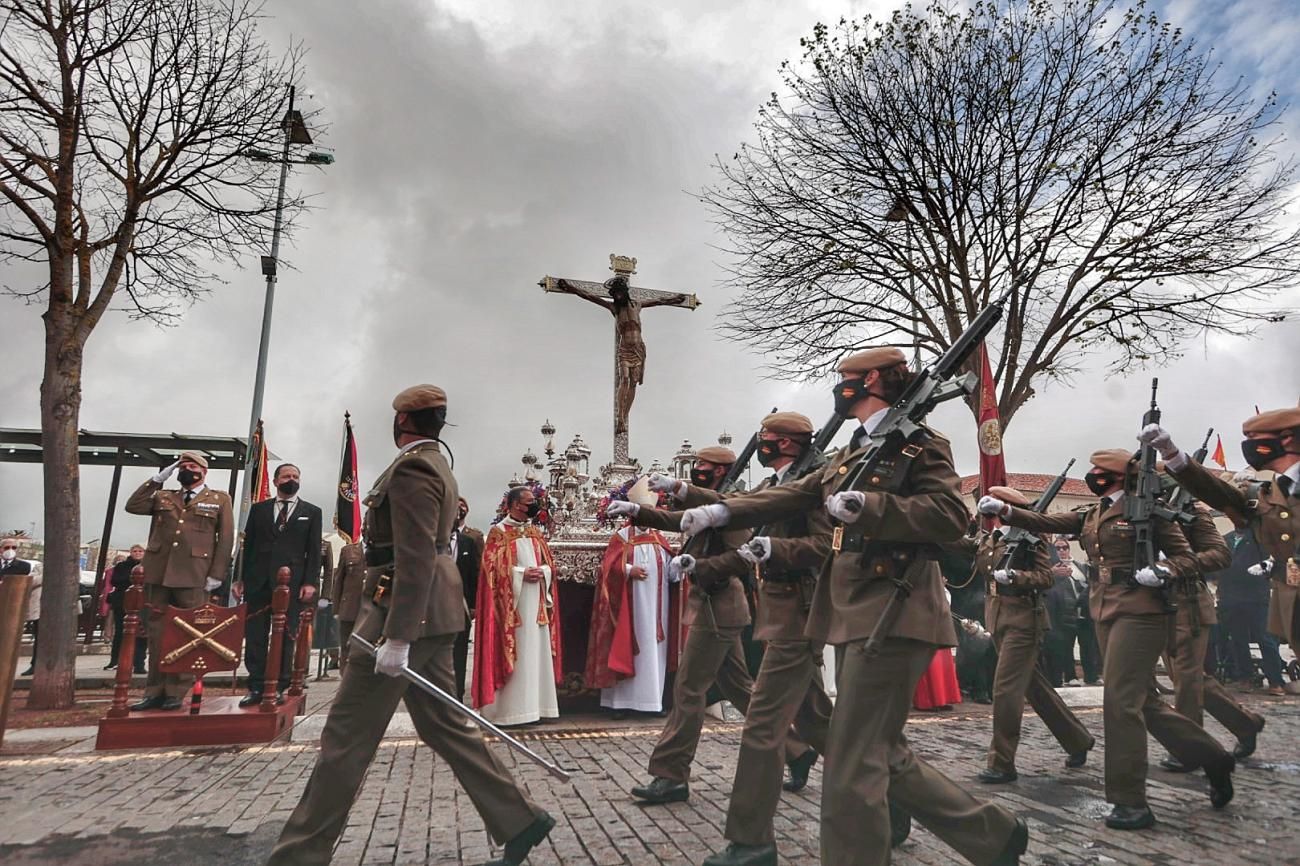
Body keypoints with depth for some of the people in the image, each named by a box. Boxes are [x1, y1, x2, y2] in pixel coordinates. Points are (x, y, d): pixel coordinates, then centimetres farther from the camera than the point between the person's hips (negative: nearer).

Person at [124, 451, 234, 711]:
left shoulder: (219, 500, 8)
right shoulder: (162, 497, 21)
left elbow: (226, 539, 2)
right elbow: (132, 506, 7)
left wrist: (217, 574, -6)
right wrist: (157, 479, 6)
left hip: (193, 576, -4)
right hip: (159, 573, 4)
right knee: (157, 633, 6)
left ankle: (176, 692, 6)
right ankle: (154, 692, 13)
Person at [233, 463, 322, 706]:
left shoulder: (311, 512, 8)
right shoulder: (259, 509, 13)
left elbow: (314, 551, 3)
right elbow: (248, 546, 12)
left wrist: (310, 583, -6)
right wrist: (241, 579, 5)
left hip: (292, 583, -2)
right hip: (258, 581, 2)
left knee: (285, 637, 1)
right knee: (255, 636, 2)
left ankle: (278, 688, 8)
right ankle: (256, 688, 9)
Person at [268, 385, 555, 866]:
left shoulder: (412, 467, -13)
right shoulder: (435, 465, 19)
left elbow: (416, 560, -22)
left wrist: (396, 637, -23)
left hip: (408, 613, -10)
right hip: (429, 613, 10)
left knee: (347, 736, -1)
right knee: (442, 726, 12)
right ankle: (520, 823, 16)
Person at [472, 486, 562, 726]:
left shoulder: (536, 531, 15)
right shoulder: (499, 532, -4)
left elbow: (549, 562, 14)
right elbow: (493, 567, -11)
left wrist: (542, 571, -7)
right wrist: (521, 574, -18)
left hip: (536, 603, 6)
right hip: (511, 603, -6)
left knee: (535, 651, 6)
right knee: (514, 653, -5)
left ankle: (533, 705, 13)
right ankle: (510, 707, 1)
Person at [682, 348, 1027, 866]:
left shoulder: (920, 444, -5)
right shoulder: (851, 454, 20)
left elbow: (951, 516, -18)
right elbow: (792, 497, 18)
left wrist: (866, 506, -24)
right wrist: (722, 512, 9)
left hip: (892, 617, -9)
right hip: (857, 616, 9)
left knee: (852, 768, -4)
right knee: (885, 755, 16)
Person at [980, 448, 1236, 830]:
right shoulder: (1091, 515, 14)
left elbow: (1186, 557, -4)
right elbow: (1045, 522, 4)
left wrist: (1160, 571, -24)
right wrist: (1004, 509, -10)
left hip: (1139, 612, -8)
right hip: (1106, 613, 8)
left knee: (1120, 700, -8)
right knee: (1143, 699, 13)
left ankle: (1131, 802, 1)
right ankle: (1213, 759, 31)